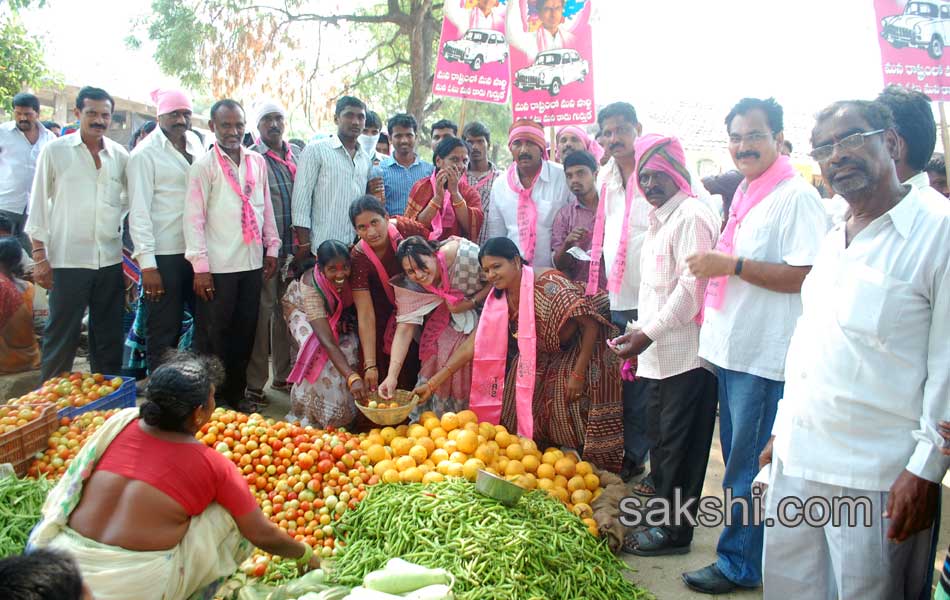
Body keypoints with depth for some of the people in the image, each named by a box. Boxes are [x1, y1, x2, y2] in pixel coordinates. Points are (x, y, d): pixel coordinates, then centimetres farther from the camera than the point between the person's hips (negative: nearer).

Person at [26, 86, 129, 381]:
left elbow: (128, 200, 20)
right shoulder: (55, 150, -1)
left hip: (110, 260, 3)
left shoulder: (120, 155, 7)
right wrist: (39, 254, -4)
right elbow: (38, 205, 0)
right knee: (61, 337, 1)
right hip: (67, 260, -3)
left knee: (109, 337, 11)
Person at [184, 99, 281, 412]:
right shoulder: (203, 166, -4)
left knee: (244, 332, 11)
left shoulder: (257, 162, 10)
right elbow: (194, 218, -7)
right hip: (218, 267, -4)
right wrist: (200, 266, -12)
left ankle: (235, 394, 24)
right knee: (214, 335, 4)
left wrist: (272, 247, 11)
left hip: (252, 262, 5)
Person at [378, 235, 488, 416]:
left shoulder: (465, 253, -32)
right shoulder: (408, 285, -21)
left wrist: (471, 303, -30)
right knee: (440, 357, -15)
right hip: (447, 317, 3)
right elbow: (405, 328, -25)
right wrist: (392, 376, -33)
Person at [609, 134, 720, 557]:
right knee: (661, 438, 17)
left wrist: (649, 332, -16)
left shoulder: (691, 216, -12)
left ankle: (674, 531, 10)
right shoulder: (659, 220, 19)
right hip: (658, 354, 9)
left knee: (678, 442, -1)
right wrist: (638, 332, 16)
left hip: (685, 351, -9)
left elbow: (692, 287, -19)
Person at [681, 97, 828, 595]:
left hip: (765, 356, -9)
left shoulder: (796, 196, -14)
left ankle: (739, 564, 16)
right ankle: (740, 557, 32)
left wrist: (731, 265, -22)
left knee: (748, 466, 1)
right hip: (732, 349, 9)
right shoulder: (744, 193, 15)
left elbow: (805, 275, -22)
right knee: (736, 458, 18)